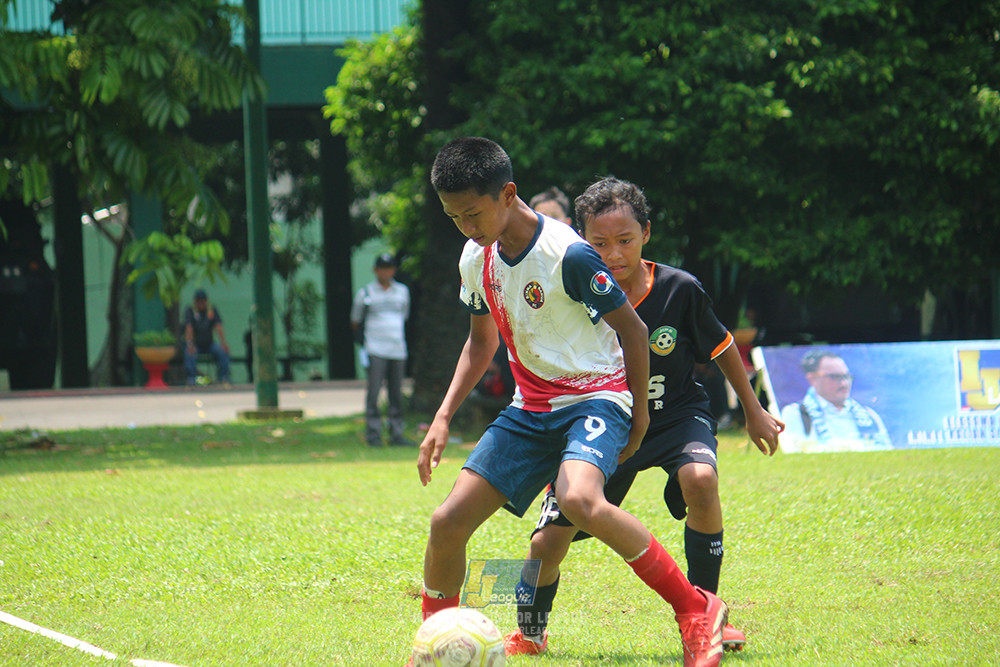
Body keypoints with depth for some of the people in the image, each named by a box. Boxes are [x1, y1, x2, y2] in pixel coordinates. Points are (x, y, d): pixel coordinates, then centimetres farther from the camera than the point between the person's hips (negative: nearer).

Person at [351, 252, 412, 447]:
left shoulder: (402, 291, 15)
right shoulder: (366, 293, 3)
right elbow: (355, 321, 12)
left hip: (398, 349, 4)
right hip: (375, 349, -4)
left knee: (396, 394, 4)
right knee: (374, 392, -11)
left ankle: (396, 434, 8)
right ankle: (373, 434, -11)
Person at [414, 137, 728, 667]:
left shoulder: (567, 255, -19)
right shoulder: (475, 259, 4)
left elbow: (631, 327, -8)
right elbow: (481, 340, 21)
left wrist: (640, 411, -4)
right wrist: (443, 417, 12)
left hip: (595, 396, -7)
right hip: (531, 408, 7)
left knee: (579, 500, -37)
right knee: (448, 521, -6)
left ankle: (696, 612, -23)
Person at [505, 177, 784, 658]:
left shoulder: (679, 290, -16)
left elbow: (722, 348, 2)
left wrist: (754, 412, 11)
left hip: (677, 414, -1)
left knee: (700, 478, -35)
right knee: (548, 541, -6)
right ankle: (530, 632, 27)